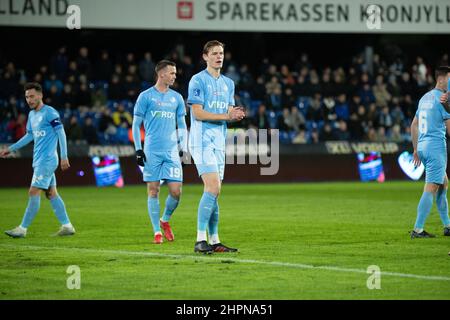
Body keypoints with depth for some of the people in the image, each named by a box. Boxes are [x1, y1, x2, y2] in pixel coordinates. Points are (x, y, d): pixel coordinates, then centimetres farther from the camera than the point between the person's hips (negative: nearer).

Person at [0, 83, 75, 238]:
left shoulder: (50, 113, -11)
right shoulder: (32, 115, 15)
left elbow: (61, 133, -13)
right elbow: (29, 136, 26)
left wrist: (64, 156, -18)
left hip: (47, 160, -9)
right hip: (39, 161, 9)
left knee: (34, 193, -10)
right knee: (51, 193, 9)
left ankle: (23, 229, -9)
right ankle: (67, 226, 12)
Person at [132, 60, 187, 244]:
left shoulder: (176, 98, 14)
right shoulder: (146, 96, 3)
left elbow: (182, 125, 19)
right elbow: (136, 124, 4)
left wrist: (184, 146, 6)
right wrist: (138, 149, -4)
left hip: (172, 151, 3)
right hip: (152, 151, -3)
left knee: (176, 191, -5)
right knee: (153, 190, -3)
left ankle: (165, 221, 20)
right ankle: (157, 232, 6)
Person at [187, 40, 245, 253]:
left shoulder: (228, 83, 17)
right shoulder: (198, 80, -6)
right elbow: (197, 113, -12)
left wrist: (236, 115, -6)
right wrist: (226, 116, -15)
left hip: (219, 142, 8)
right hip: (202, 141, -8)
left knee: (213, 192, 8)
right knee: (213, 188, -18)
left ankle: (214, 240, 11)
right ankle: (200, 240, -17)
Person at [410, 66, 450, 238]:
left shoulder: (425, 98, 16)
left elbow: (414, 125, 21)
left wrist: (416, 149, 25)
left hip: (422, 146, 9)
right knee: (431, 188, -10)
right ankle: (418, 229, -15)